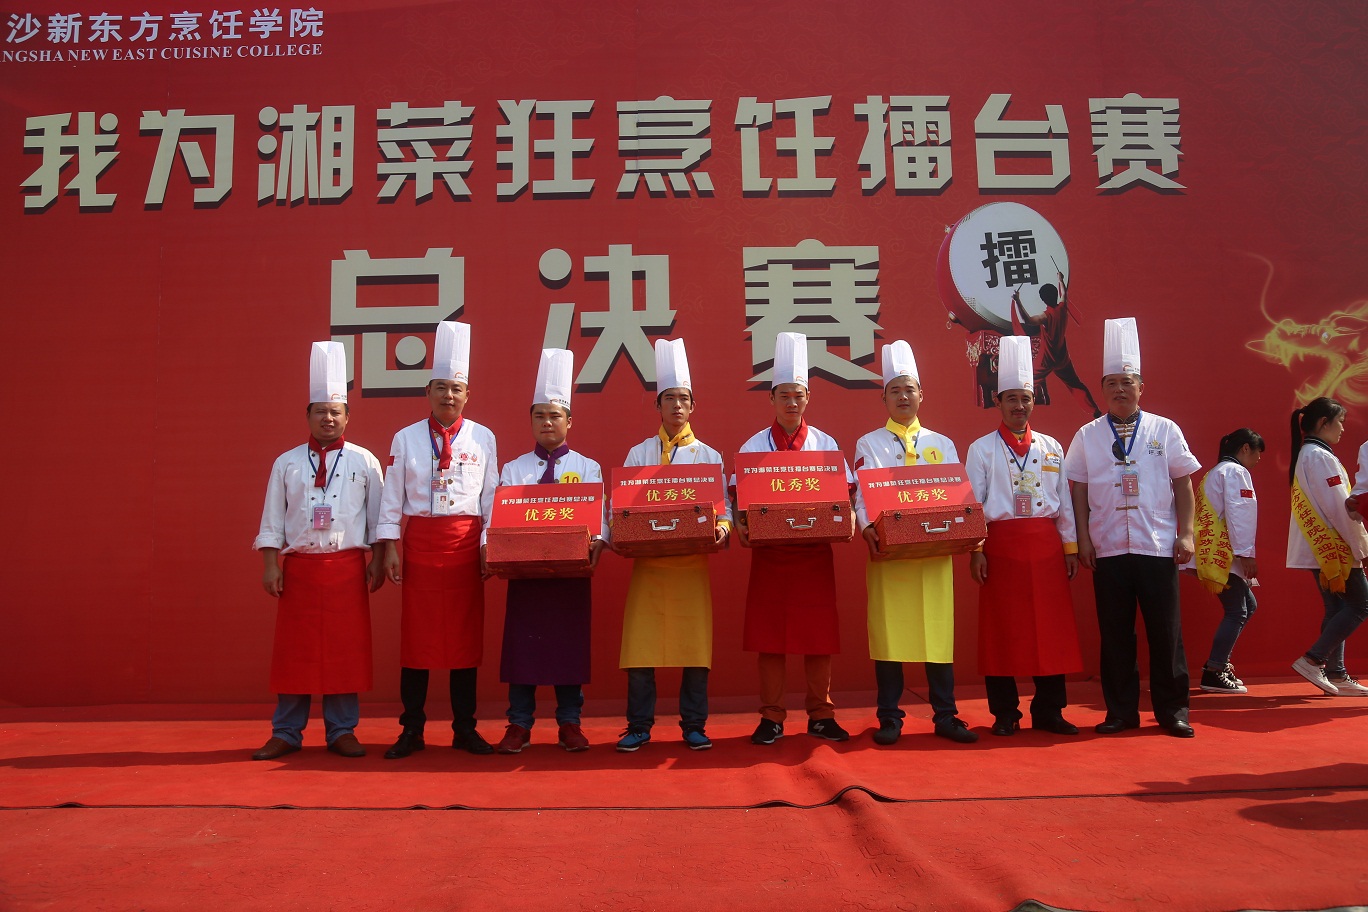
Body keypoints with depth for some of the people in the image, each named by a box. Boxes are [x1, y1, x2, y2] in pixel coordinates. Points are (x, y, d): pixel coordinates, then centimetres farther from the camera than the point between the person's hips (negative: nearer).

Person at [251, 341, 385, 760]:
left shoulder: (364, 462, 5)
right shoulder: (287, 463, 7)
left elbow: (377, 516, 6)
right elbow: (272, 519, 6)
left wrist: (377, 562, 1)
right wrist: (271, 565, -2)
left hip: (347, 568, 0)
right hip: (298, 566, 1)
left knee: (345, 650, 2)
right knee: (294, 650, 3)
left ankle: (342, 730, 13)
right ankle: (286, 733, 14)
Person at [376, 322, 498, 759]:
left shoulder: (483, 438, 6)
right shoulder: (406, 439, 5)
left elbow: (491, 497, 7)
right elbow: (392, 497, 4)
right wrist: (390, 547, -1)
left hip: (466, 542, 1)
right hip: (419, 542, 0)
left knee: (465, 633, 5)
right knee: (416, 633, 2)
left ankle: (465, 728, 15)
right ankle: (411, 730, 12)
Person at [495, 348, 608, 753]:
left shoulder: (588, 468, 6)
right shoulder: (513, 469, 9)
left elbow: (599, 518, -2)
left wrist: (595, 549, -21)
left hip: (571, 570, -1)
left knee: (570, 642, 3)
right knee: (522, 641, 2)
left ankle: (570, 723, 15)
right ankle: (519, 724, 13)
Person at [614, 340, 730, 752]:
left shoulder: (708, 456, 9)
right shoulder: (638, 454, 10)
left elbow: (724, 505, 5)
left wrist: (722, 528, -16)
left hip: (692, 564, 0)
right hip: (647, 562, 0)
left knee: (696, 646, 1)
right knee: (640, 647, 0)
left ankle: (694, 726, 13)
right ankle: (638, 727, 11)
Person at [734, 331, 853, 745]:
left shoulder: (826, 444, 5)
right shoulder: (753, 447, 3)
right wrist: (740, 526, -17)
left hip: (815, 552, 1)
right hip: (769, 552, 0)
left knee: (819, 635, 5)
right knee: (768, 637, 3)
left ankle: (821, 715, 17)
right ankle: (771, 718, 12)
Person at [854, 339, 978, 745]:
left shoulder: (942, 444, 14)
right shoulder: (868, 444, 9)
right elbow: (861, 494, 0)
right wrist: (867, 527, -19)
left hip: (934, 551, 1)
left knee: (938, 632, 3)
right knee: (887, 632, 1)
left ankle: (945, 716, 13)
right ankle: (889, 718, 10)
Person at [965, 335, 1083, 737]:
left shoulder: (1051, 447, 12)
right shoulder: (981, 449, 3)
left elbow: (1064, 500, 13)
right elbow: (972, 503, -1)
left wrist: (1070, 546, 8)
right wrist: (975, 549, -8)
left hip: (1046, 545, 3)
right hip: (1001, 544, -3)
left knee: (1051, 628, 3)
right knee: (1002, 630, 1)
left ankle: (1048, 711, 14)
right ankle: (1004, 714, 11)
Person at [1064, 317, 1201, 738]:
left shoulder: (1165, 431, 5)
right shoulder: (1087, 436, 5)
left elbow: (1183, 485, 5)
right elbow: (1079, 491, 6)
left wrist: (1186, 534, -1)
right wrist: (1083, 539, 0)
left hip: (1158, 546, 0)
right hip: (1108, 548, 1)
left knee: (1166, 631, 3)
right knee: (1115, 633, 5)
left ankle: (1172, 710, 15)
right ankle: (1121, 710, 15)